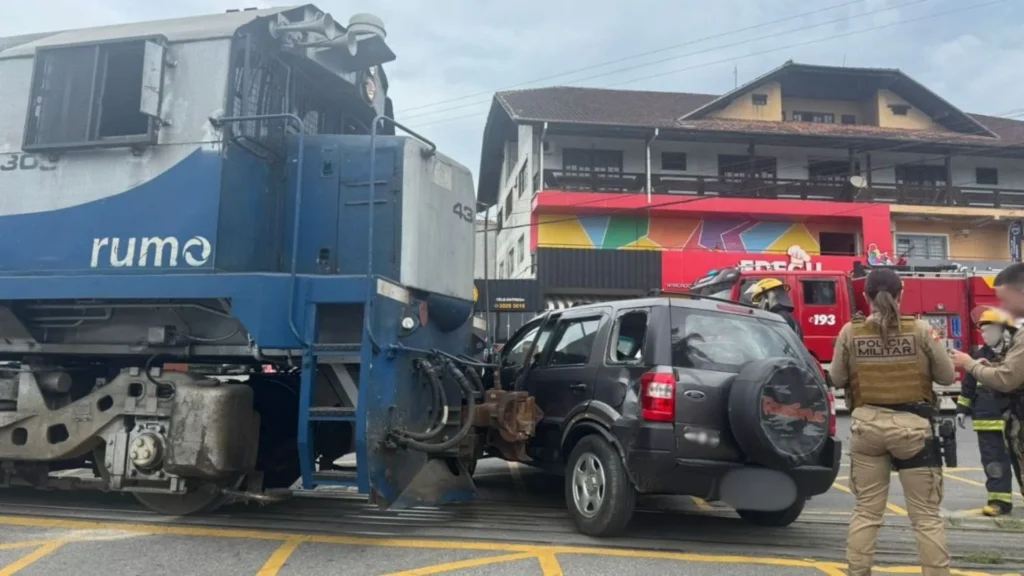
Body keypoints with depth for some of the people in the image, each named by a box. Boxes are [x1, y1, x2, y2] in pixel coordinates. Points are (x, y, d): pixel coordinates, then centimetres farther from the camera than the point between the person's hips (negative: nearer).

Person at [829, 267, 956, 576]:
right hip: (912, 425, -2)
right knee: (927, 515, 9)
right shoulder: (920, 329, -8)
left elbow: (837, 379, 3)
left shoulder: (850, 332, -4)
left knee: (866, 511, 13)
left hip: (867, 424, 2)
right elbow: (947, 376, 0)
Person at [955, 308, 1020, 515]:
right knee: (993, 460, 1)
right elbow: (968, 384, 13)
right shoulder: (980, 355, 7)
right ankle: (1000, 500, 6)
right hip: (988, 420, 3)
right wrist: (962, 409, 12)